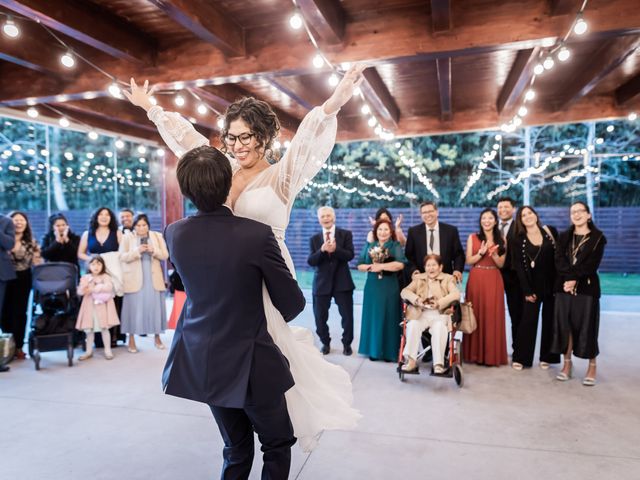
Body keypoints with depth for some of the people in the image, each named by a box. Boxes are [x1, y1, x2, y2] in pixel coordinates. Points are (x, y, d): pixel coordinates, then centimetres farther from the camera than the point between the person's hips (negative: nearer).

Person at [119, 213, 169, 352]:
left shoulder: (157, 236, 8)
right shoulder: (127, 237, 2)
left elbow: (165, 255, 4)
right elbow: (123, 257, -6)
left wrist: (154, 251, -15)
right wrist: (137, 251, -20)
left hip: (153, 278, 2)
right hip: (134, 278, -2)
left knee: (155, 306, 4)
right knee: (134, 307, -1)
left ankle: (157, 338, 16)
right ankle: (131, 340, 8)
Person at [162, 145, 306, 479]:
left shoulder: (173, 234, -7)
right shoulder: (257, 234, -23)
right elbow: (293, 304, -13)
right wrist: (269, 316, 10)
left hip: (201, 362, 6)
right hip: (249, 363, -5)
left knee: (236, 450, 24)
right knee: (278, 445, 19)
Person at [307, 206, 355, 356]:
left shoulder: (346, 234, 2)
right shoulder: (314, 239, 6)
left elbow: (350, 255, -10)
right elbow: (310, 261, -5)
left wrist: (335, 249, -27)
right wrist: (322, 250, -22)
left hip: (342, 282, -1)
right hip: (321, 283, 1)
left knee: (347, 316, 5)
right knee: (320, 317, 7)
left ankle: (347, 343, 25)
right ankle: (325, 343, 29)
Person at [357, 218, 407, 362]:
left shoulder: (395, 245, 0)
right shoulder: (369, 246, 9)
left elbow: (400, 264, -15)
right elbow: (360, 265, 8)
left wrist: (381, 266, -14)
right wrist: (370, 267, -12)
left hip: (390, 287, -3)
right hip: (372, 287, 3)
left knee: (389, 318, 2)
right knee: (373, 317, 7)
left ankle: (389, 352, 12)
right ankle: (374, 350, 16)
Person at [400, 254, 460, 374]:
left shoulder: (448, 279, 13)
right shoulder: (418, 278, 19)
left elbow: (456, 294, -5)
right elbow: (404, 291, 6)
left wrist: (439, 303, -21)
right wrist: (416, 299, -16)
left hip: (440, 314, -2)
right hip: (421, 313, 2)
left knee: (439, 328, -34)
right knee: (412, 325, -30)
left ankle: (438, 363, -29)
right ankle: (411, 360, -28)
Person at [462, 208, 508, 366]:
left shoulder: (501, 240, 7)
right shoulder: (473, 237, 4)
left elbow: (501, 264, 4)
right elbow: (469, 261, -1)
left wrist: (493, 253, -15)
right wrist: (481, 252, -17)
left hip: (494, 281, 1)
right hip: (476, 280, -1)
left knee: (493, 316, 1)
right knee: (476, 314, 1)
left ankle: (493, 354, 11)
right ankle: (475, 353, 11)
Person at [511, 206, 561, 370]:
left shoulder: (551, 231, 3)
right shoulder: (518, 240, 0)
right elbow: (519, 267, -3)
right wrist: (527, 291, -9)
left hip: (552, 284, 1)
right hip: (533, 286, -1)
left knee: (550, 321, 8)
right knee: (528, 321, -1)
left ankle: (546, 357, 20)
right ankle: (520, 357, 6)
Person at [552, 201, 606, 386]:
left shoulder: (598, 238, 2)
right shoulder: (563, 237, 11)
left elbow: (592, 265, -9)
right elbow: (559, 261, -3)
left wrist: (575, 279, -17)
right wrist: (571, 276, -18)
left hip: (587, 287, -3)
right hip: (564, 286, 3)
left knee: (586, 326, 0)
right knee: (564, 324, 4)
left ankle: (592, 367, 13)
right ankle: (567, 363, 16)